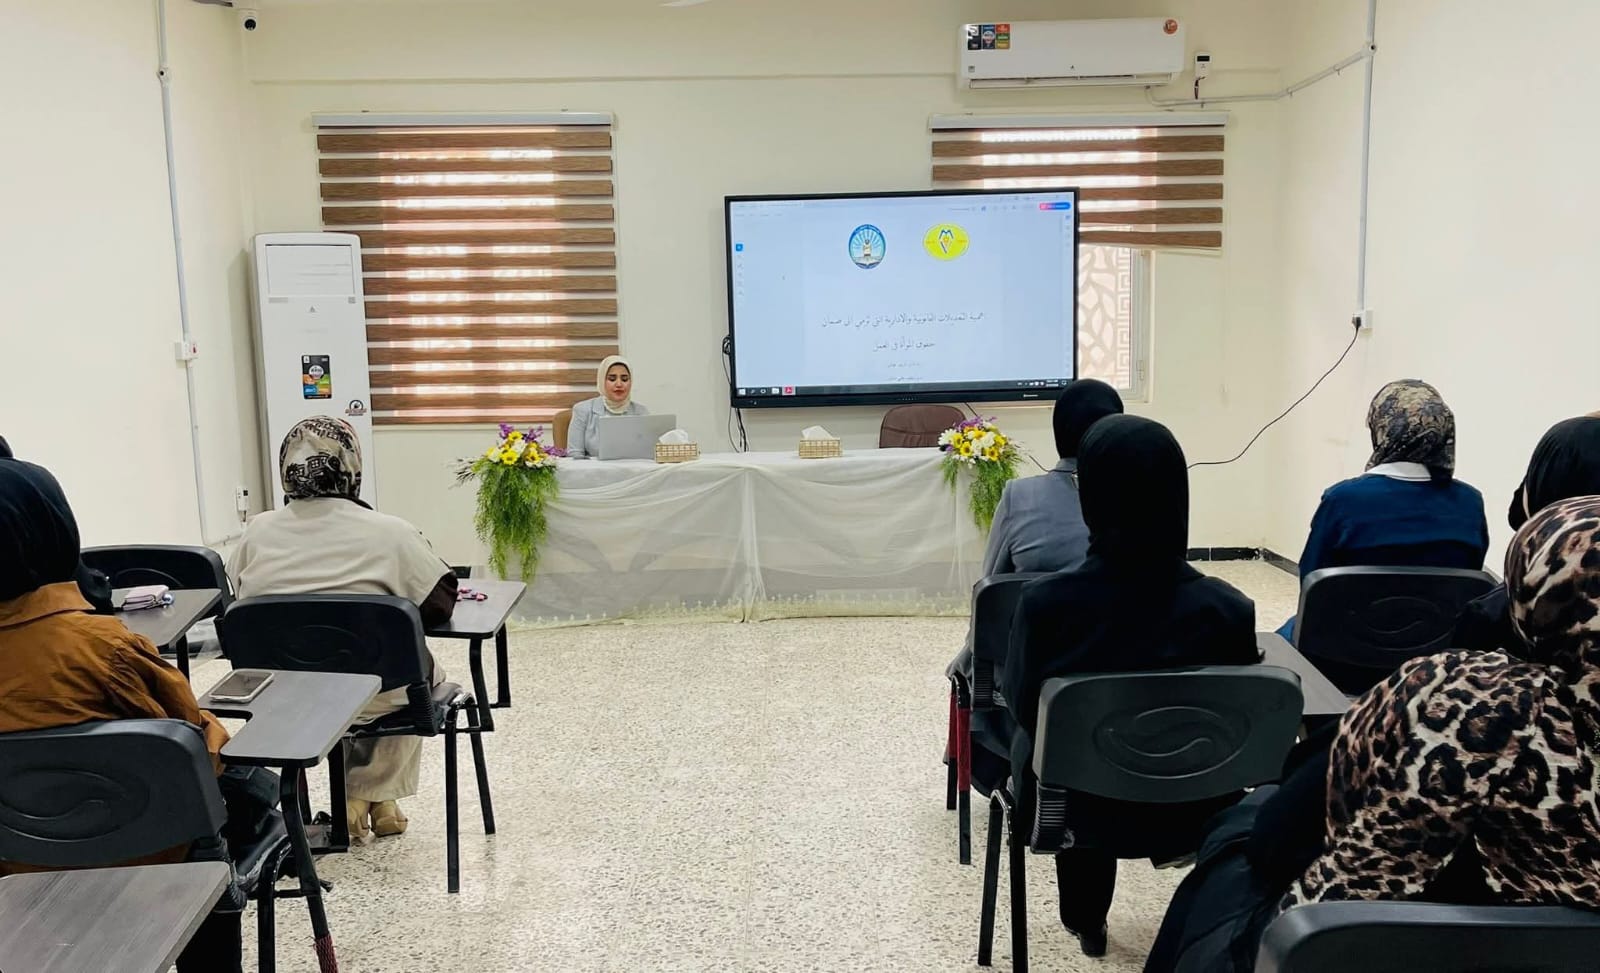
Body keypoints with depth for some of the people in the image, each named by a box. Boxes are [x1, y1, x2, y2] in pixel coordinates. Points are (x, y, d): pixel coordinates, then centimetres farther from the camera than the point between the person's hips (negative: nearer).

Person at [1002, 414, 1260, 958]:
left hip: (1077, 804, -1)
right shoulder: (1228, 608, -22)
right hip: (1191, 805, 1)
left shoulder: (1046, 601, -26)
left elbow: (1023, 705, -9)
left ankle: (1086, 920, 51)